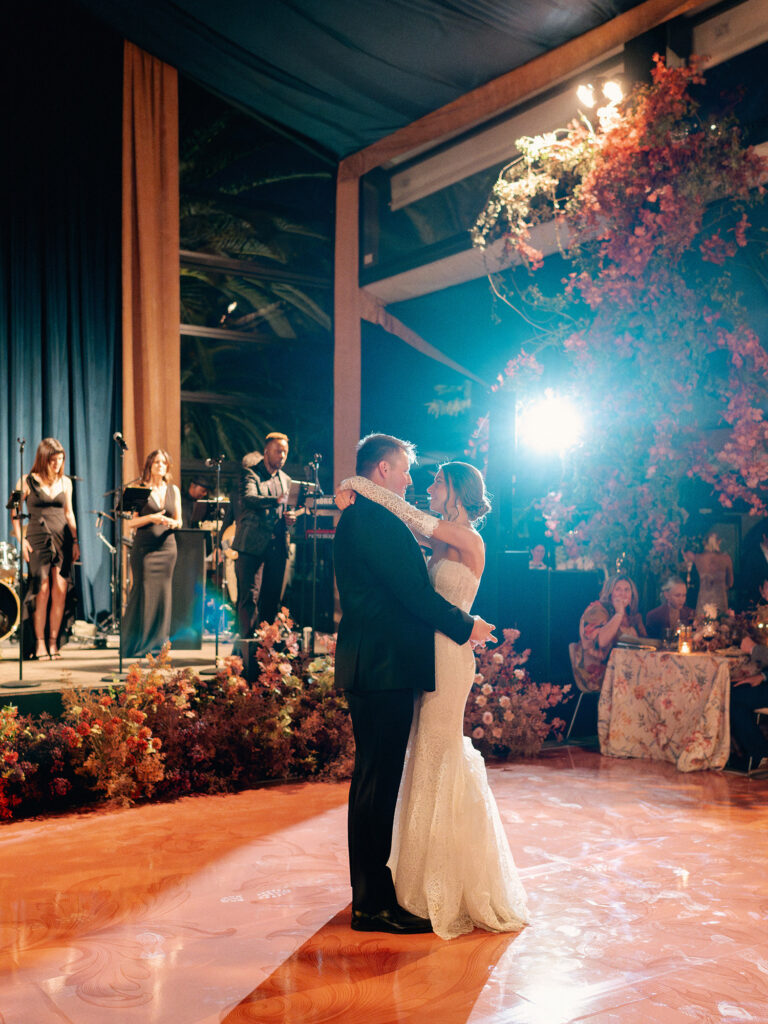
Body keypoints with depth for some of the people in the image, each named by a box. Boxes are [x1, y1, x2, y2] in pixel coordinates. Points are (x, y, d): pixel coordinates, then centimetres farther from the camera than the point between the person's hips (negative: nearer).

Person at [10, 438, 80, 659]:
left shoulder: (65, 482, 11)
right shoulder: (27, 482, 0)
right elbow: (15, 512, 4)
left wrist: (75, 541, 10)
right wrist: (21, 540, -6)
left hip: (62, 539, 3)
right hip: (38, 539, -3)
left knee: (60, 591, -4)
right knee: (42, 591, -8)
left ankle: (53, 641, 5)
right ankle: (40, 642, 2)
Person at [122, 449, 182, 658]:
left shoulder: (173, 490, 12)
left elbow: (179, 521, 14)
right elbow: (131, 523, -2)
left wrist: (173, 523, -9)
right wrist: (151, 518, -16)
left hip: (167, 546, 4)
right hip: (144, 547, -4)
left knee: (163, 592, 3)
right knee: (143, 592, -6)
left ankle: (157, 644, 11)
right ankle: (138, 645, 2)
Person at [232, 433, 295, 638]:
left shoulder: (286, 480, 18)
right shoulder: (250, 473, -2)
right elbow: (248, 497, -21)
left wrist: (289, 518, 3)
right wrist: (275, 501, -37)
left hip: (277, 546, 6)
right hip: (252, 544, -6)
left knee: (272, 598, 7)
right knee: (249, 596, -7)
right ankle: (248, 640, -4)